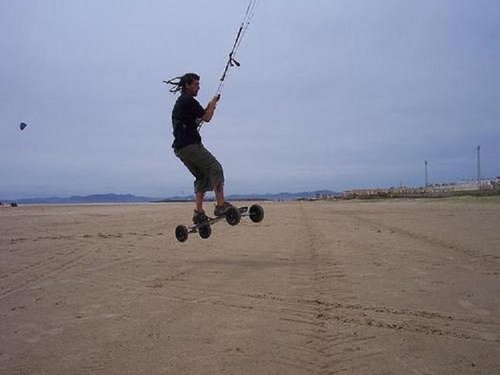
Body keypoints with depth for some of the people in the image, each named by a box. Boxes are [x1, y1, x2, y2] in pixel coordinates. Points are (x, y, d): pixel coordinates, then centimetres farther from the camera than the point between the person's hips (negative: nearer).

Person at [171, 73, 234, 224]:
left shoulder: (179, 102, 25)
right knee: (215, 168, -12)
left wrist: (208, 107, 25)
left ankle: (198, 212, 4)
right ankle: (221, 205, -20)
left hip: (179, 148, 10)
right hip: (190, 145, -10)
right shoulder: (189, 101, -6)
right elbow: (207, 118, -5)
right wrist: (212, 104, 12)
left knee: (202, 177, 12)